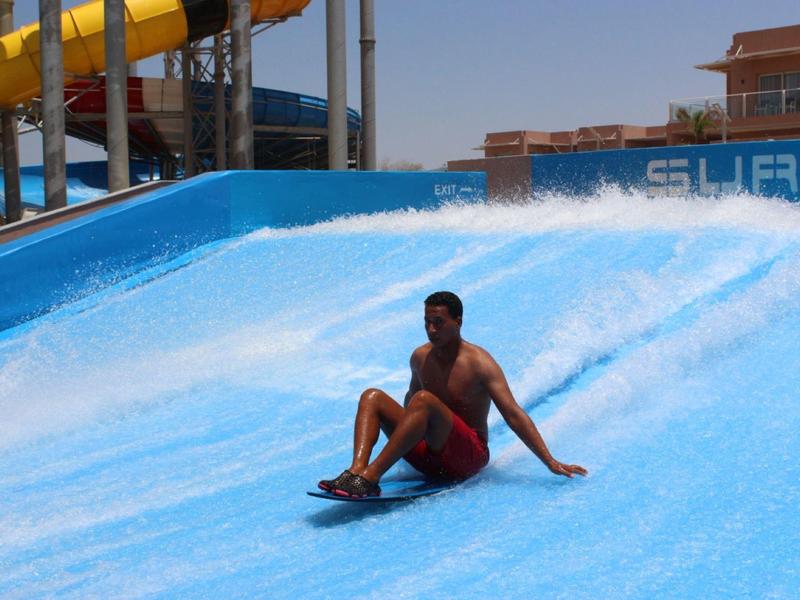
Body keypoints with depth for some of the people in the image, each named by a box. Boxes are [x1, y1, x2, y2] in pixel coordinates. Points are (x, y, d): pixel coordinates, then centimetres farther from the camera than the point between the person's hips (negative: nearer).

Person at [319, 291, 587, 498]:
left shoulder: (478, 363, -13)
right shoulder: (420, 357, 6)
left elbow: (514, 415, -18)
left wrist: (550, 462, -23)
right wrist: (395, 430, 38)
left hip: (468, 455, -6)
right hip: (426, 455, 6)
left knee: (424, 400, -32)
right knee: (372, 397, -9)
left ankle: (370, 477, -36)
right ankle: (357, 469, -33)